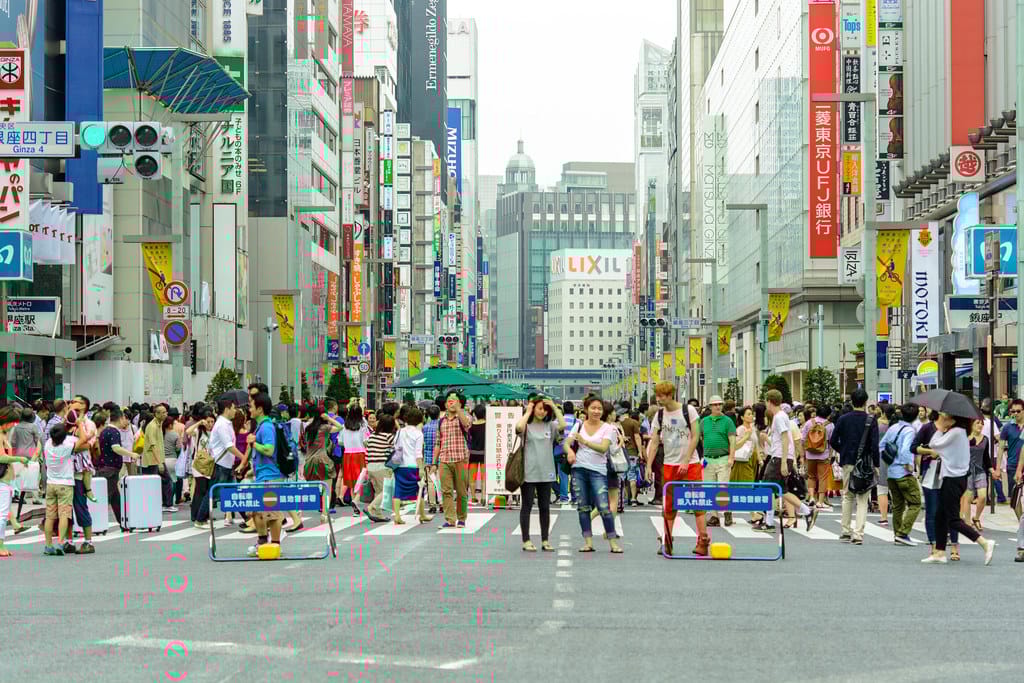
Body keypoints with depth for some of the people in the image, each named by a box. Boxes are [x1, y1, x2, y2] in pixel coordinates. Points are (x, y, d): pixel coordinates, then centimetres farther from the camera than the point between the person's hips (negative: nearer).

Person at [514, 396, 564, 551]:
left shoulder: (550, 426, 7)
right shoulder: (527, 425, -1)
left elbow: (563, 425, -12)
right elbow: (519, 427, -25)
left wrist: (554, 407, -7)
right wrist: (528, 411, -11)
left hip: (546, 473, 3)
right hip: (528, 473, -3)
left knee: (545, 507, 8)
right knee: (527, 506, 3)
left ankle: (545, 540, 16)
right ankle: (526, 541, 8)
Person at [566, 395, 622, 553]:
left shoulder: (608, 428, -1)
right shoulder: (579, 426, 9)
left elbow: (603, 448, -16)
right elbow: (567, 443, 5)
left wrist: (585, 441, -29)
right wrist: (570, 451, -18)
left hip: (598, 471, -3)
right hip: (579, 469, 3)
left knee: (604, 507, -11)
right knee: (582, 506, 4)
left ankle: (613, 542, -3)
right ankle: (588, 542, 9)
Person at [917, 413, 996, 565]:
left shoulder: (956, 432, -15)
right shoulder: (957, 432, 15)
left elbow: (934, 444, -11)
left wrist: (940, 427, -2)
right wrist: (934, 452, 0)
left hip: (954, 480, -10)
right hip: (950, 479, 10)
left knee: (953, 520, -9)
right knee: (941, 517, 12)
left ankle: (985, 543, -14)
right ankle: (939, 552, 15)